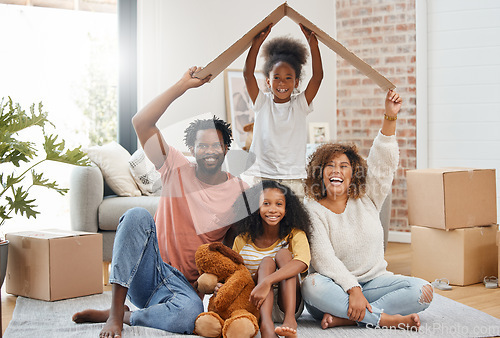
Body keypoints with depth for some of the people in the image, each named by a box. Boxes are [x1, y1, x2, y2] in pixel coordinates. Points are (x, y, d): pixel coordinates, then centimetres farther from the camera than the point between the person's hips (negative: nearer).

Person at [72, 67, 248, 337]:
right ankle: (116, 311, -25)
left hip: (182, 283, -1)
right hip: (147, 268, 1)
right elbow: (141, 122, -10)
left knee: (190, 313, -38)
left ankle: (118, 315, -13)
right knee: (138, 216, -30)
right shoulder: (177, 169, 1)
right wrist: (184, 85, -12)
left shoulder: (238, 190, 2)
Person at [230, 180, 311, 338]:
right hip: (257, 307, 1)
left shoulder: (295, 235, -5)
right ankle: (266, 324, -49)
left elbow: (302, 262, -28)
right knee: (267, 261, -24)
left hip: (288, 303, 0)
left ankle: (290, 318, -37)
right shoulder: (243, 240, 1)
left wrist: (267, 282, -42)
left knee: (283, 253, -19)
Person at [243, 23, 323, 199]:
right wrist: (257, 41, -7)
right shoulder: (262, 103, 6)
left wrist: (313, 42, -8)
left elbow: (317, 76, -4)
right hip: (262, 177, 0)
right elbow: (248, 73, -3)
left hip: (293, 180, 0)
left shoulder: (300, 105, 6)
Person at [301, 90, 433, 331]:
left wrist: (390, 117, -19)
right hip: (335, 287, -3)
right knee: (312, 286, -37)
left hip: (373, 281, 4)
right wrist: (352, 289, -28)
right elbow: (323, 257, -15)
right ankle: (386, 318, -33)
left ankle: (343, 317, -26)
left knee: (423, 291, -20)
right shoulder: (312, 210, -4)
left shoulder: (367, 198, 6)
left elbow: (383, 161, -6)